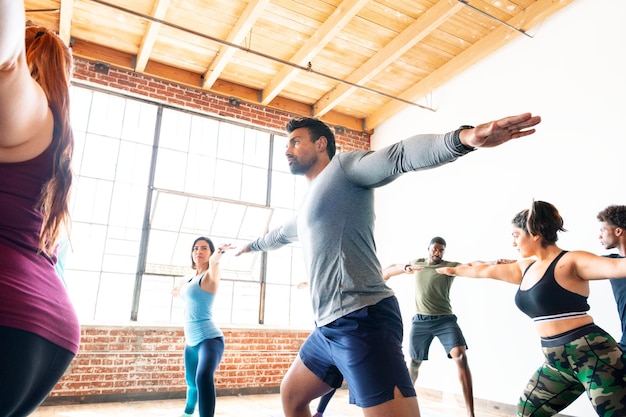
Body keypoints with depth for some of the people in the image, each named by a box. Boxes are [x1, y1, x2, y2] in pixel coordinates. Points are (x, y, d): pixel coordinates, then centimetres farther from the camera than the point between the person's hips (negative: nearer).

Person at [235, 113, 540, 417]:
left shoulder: (344, 165, -2)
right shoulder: (308, 206, 25)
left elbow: (399, 155, -20)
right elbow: (281, 234, 45)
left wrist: (464, 137, -39)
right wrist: (251, 245, 64)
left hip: (362, 322, -10)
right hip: (330, 326, 10)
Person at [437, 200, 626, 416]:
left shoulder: (570, 261, -11)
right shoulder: (526, 268, 13)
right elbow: (486, 270, 26)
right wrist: (453, 270, 39)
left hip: (590, 354, -8)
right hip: (558, 361, 8)